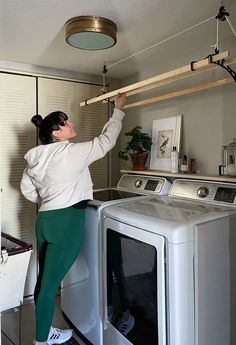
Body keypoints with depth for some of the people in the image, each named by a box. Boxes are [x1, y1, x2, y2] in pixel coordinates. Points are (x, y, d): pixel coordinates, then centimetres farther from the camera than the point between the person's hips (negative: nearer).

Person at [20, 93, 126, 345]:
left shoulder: (37, 157, 9)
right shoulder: (71, 152, -13)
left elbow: (27, 189, 16)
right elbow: (106, 141, -4)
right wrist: (118, 110, 7)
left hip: (44, 220, 8)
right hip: (65, 222, -8)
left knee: (44, 280, 18)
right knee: (50, 283, 4)